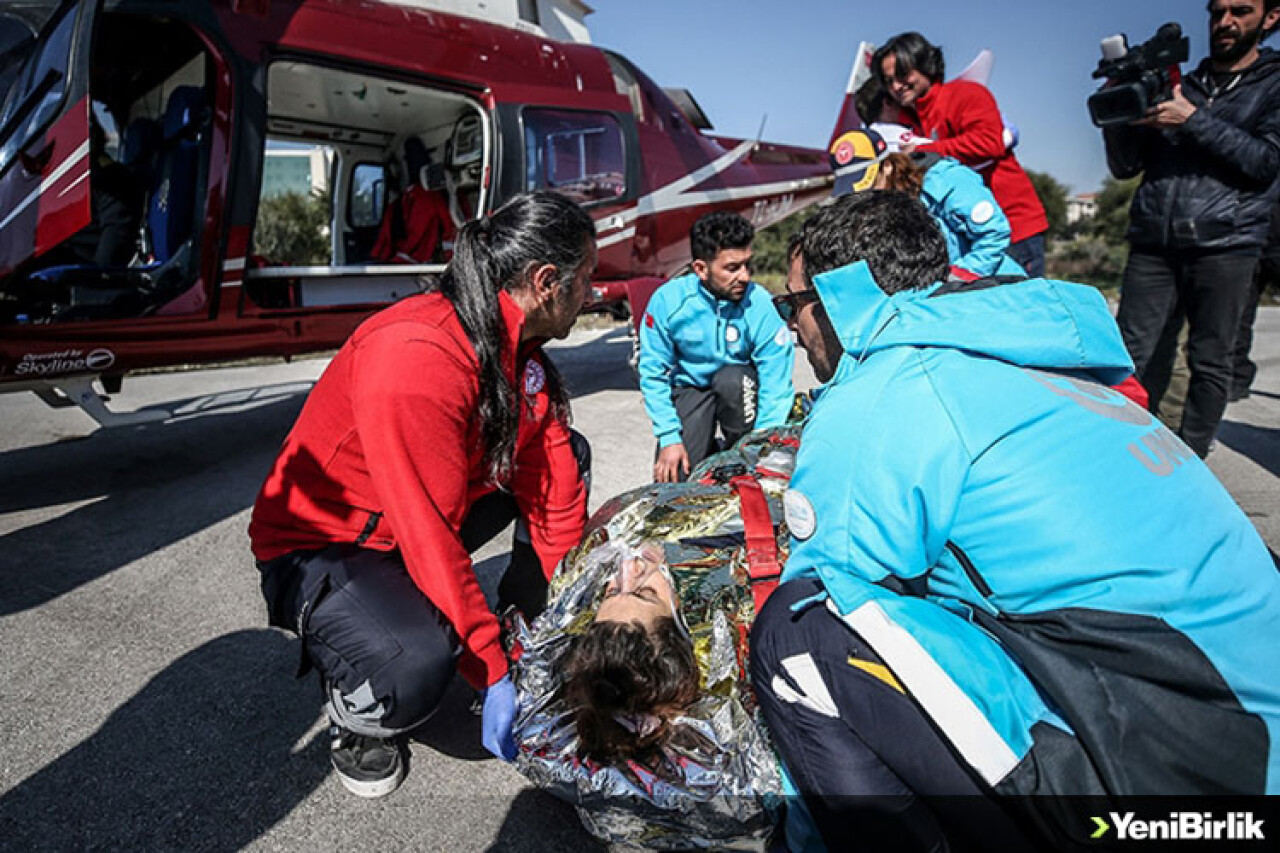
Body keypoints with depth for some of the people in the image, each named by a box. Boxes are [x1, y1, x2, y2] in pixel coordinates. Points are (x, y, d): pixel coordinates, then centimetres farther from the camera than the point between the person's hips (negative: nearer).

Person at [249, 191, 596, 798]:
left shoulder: (518, 345, -5)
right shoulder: (414, 358, -33)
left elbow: (552, 479, -4)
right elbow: (431, 535, -32)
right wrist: (493, 674, -23)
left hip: (422, 531, 8)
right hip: (317, 546, -8)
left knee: (568, 453, 2)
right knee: (417, 666, -36)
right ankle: (355, 711, 2)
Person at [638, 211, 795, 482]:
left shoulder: (763, 306, -24)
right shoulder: (668, 300, -20)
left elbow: (776, 388, -20)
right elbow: (653, 373, -11)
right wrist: (670, 437, -14)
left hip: (740, 385, 0)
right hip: (690, 387, 1)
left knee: (733, 378, -36)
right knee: (673, 478, -13)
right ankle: (708, 449, 21)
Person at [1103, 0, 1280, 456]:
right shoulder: (1175, 86, 20)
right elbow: (1125, 166, 14)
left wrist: (1194, 121, -10)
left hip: (1224, 244, -2)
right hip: (1153, 244, 2)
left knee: (1210, 362, 0)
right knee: (1131, 357, -4)